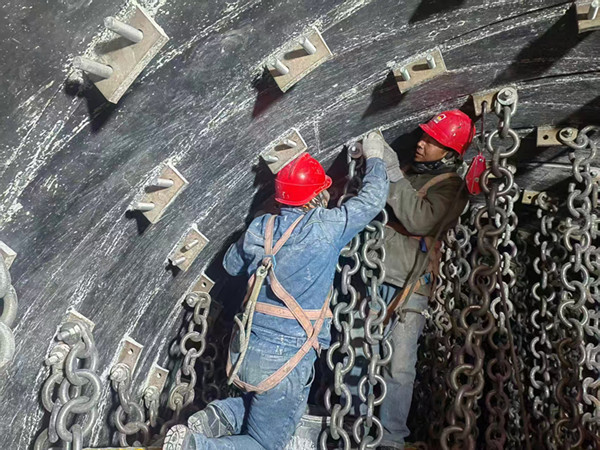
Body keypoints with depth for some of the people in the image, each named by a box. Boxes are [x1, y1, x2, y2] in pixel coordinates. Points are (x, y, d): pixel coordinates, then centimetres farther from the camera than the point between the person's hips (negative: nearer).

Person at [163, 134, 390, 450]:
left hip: (245, 351, 6)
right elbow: (373, 199, 0)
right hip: (286, 361, -6)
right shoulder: (327, 226, -14)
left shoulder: (260, 228, 0)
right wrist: (375, 158, 15)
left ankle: (215, 418, 9)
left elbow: (231, 265, 18)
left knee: (257, 407, 34)